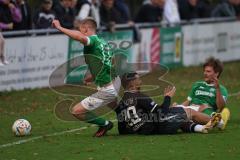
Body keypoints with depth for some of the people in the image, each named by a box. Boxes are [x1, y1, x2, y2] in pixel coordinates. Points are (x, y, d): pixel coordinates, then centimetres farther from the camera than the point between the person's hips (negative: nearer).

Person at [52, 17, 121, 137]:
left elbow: (81, 38, -43)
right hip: (116, 82, 9)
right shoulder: (103, 42, 7)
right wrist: (93, 76, 24)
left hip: (106, 90, -9)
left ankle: (105, 124, 9)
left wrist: (60, 28, -37)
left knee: (76, 111, -3)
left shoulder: (93, 41, -19)